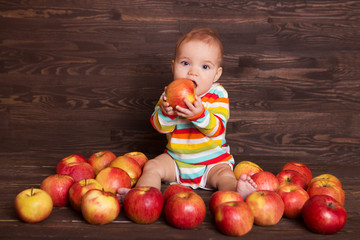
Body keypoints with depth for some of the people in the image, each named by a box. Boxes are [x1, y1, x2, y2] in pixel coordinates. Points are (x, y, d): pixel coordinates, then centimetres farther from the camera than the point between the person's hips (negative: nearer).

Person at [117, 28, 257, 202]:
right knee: (152, 167, -13)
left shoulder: (217, 94, -11)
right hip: (175, 159, 3)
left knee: (224, 175, -28)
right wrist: (166, 113, -33)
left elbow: (218, 129, -22)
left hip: (212, 160, -3)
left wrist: (200, 115, -42)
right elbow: (160, 127, -9)